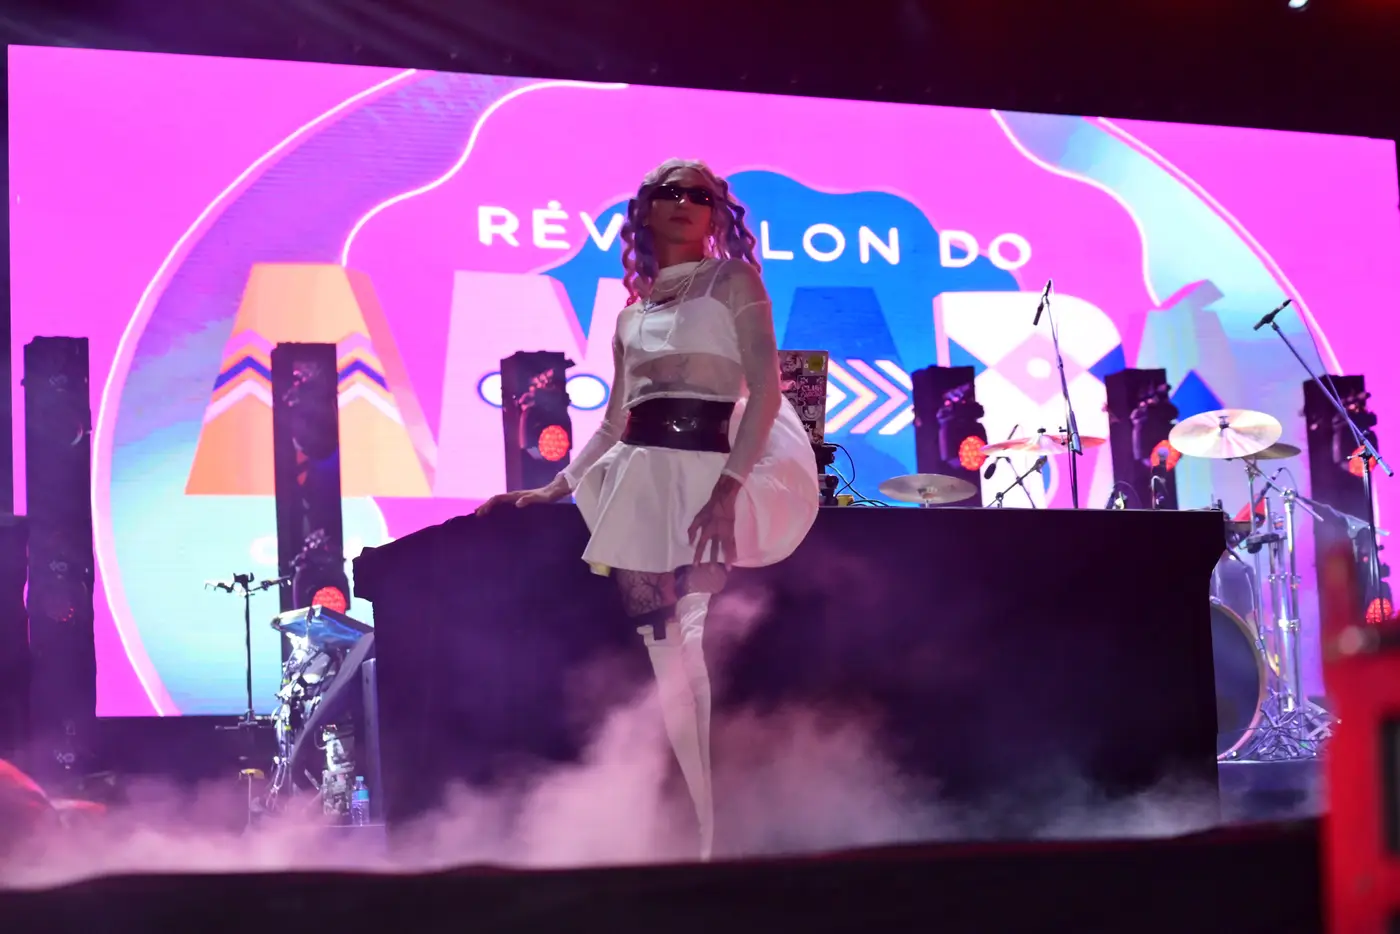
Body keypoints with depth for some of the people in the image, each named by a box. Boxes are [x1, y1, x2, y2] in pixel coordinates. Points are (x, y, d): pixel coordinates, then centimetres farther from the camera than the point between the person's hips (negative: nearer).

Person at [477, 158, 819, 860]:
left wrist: (727, 488, -19)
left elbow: (765, 387, -6)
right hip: (641, 482, 5)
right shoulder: (633, 314, 20)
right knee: (662, 659, -1)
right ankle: (708, 833, 3)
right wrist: (553, 489, 13)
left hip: (708, 475, -5)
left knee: (700, 657, -12)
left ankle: (729, 837, -8)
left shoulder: (733, 280, 4)